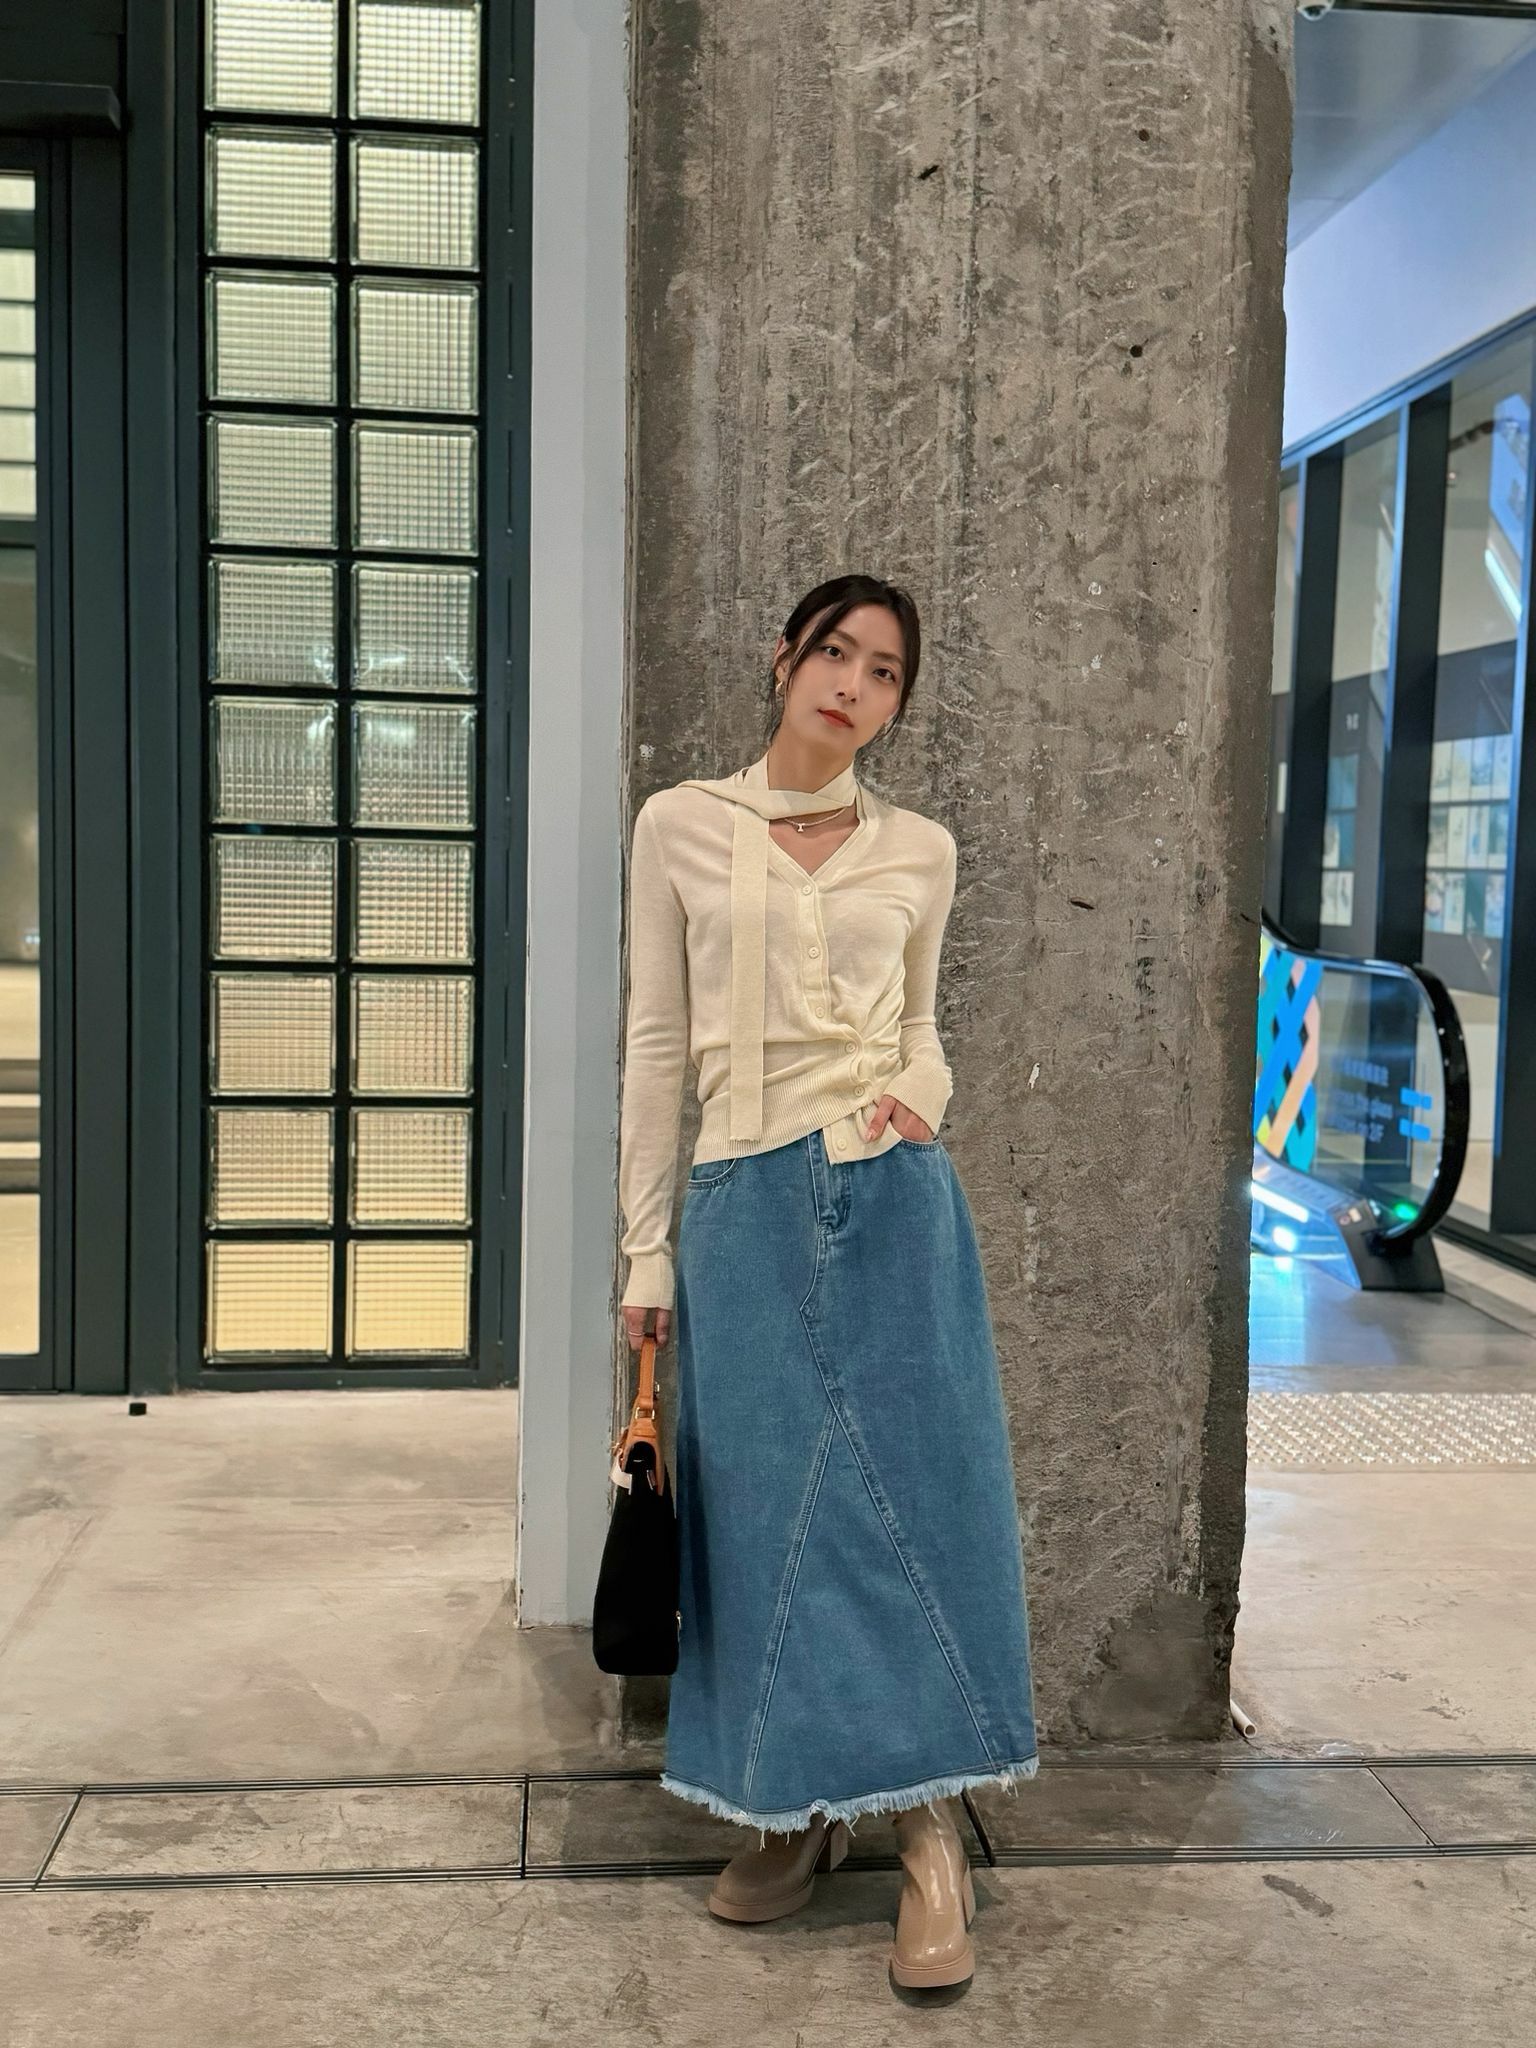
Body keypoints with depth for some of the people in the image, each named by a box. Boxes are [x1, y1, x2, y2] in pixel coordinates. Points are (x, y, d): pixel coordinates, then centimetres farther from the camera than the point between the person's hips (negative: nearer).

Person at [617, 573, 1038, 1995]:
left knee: (915, 1488, 0)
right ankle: (800, 1812, 22)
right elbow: (656, 1044, 4)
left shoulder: (919, 851, 8)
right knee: (766, 1507, 5)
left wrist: (920, 1095, -4)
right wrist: (645, 1247, 2)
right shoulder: (682, 826, 3)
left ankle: (928, 1830, 12)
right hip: (745, 1202, 0)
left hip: (895, 1197, 1)